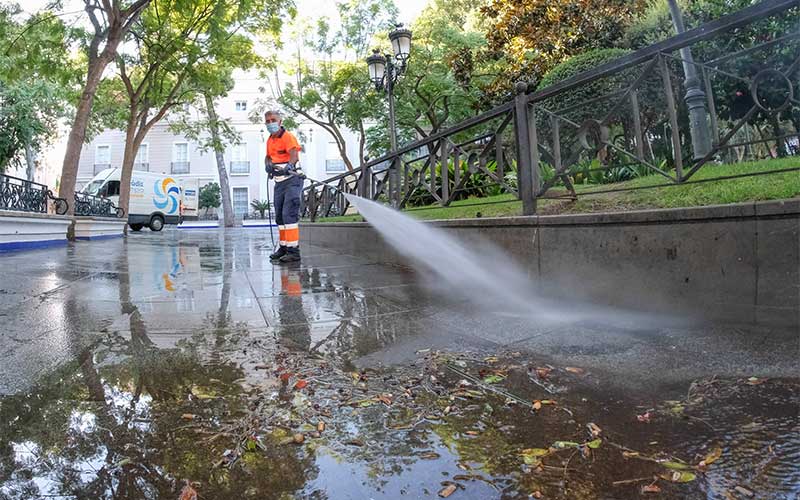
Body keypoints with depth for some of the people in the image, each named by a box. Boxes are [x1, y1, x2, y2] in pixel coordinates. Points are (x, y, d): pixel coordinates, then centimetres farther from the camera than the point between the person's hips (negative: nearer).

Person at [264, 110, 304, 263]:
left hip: (292, 180, -9)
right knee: (279, 216, 13)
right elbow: (268, 157, 23)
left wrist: (288, 166, -47)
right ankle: (283, 247, 24)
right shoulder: (270, 140, 13)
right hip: (279, 182, 9)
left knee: (289, 214, -16)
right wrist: (268, 164, -1)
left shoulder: (288, 136, -11)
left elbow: (294, 155, -26)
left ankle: (294, 250, -16)